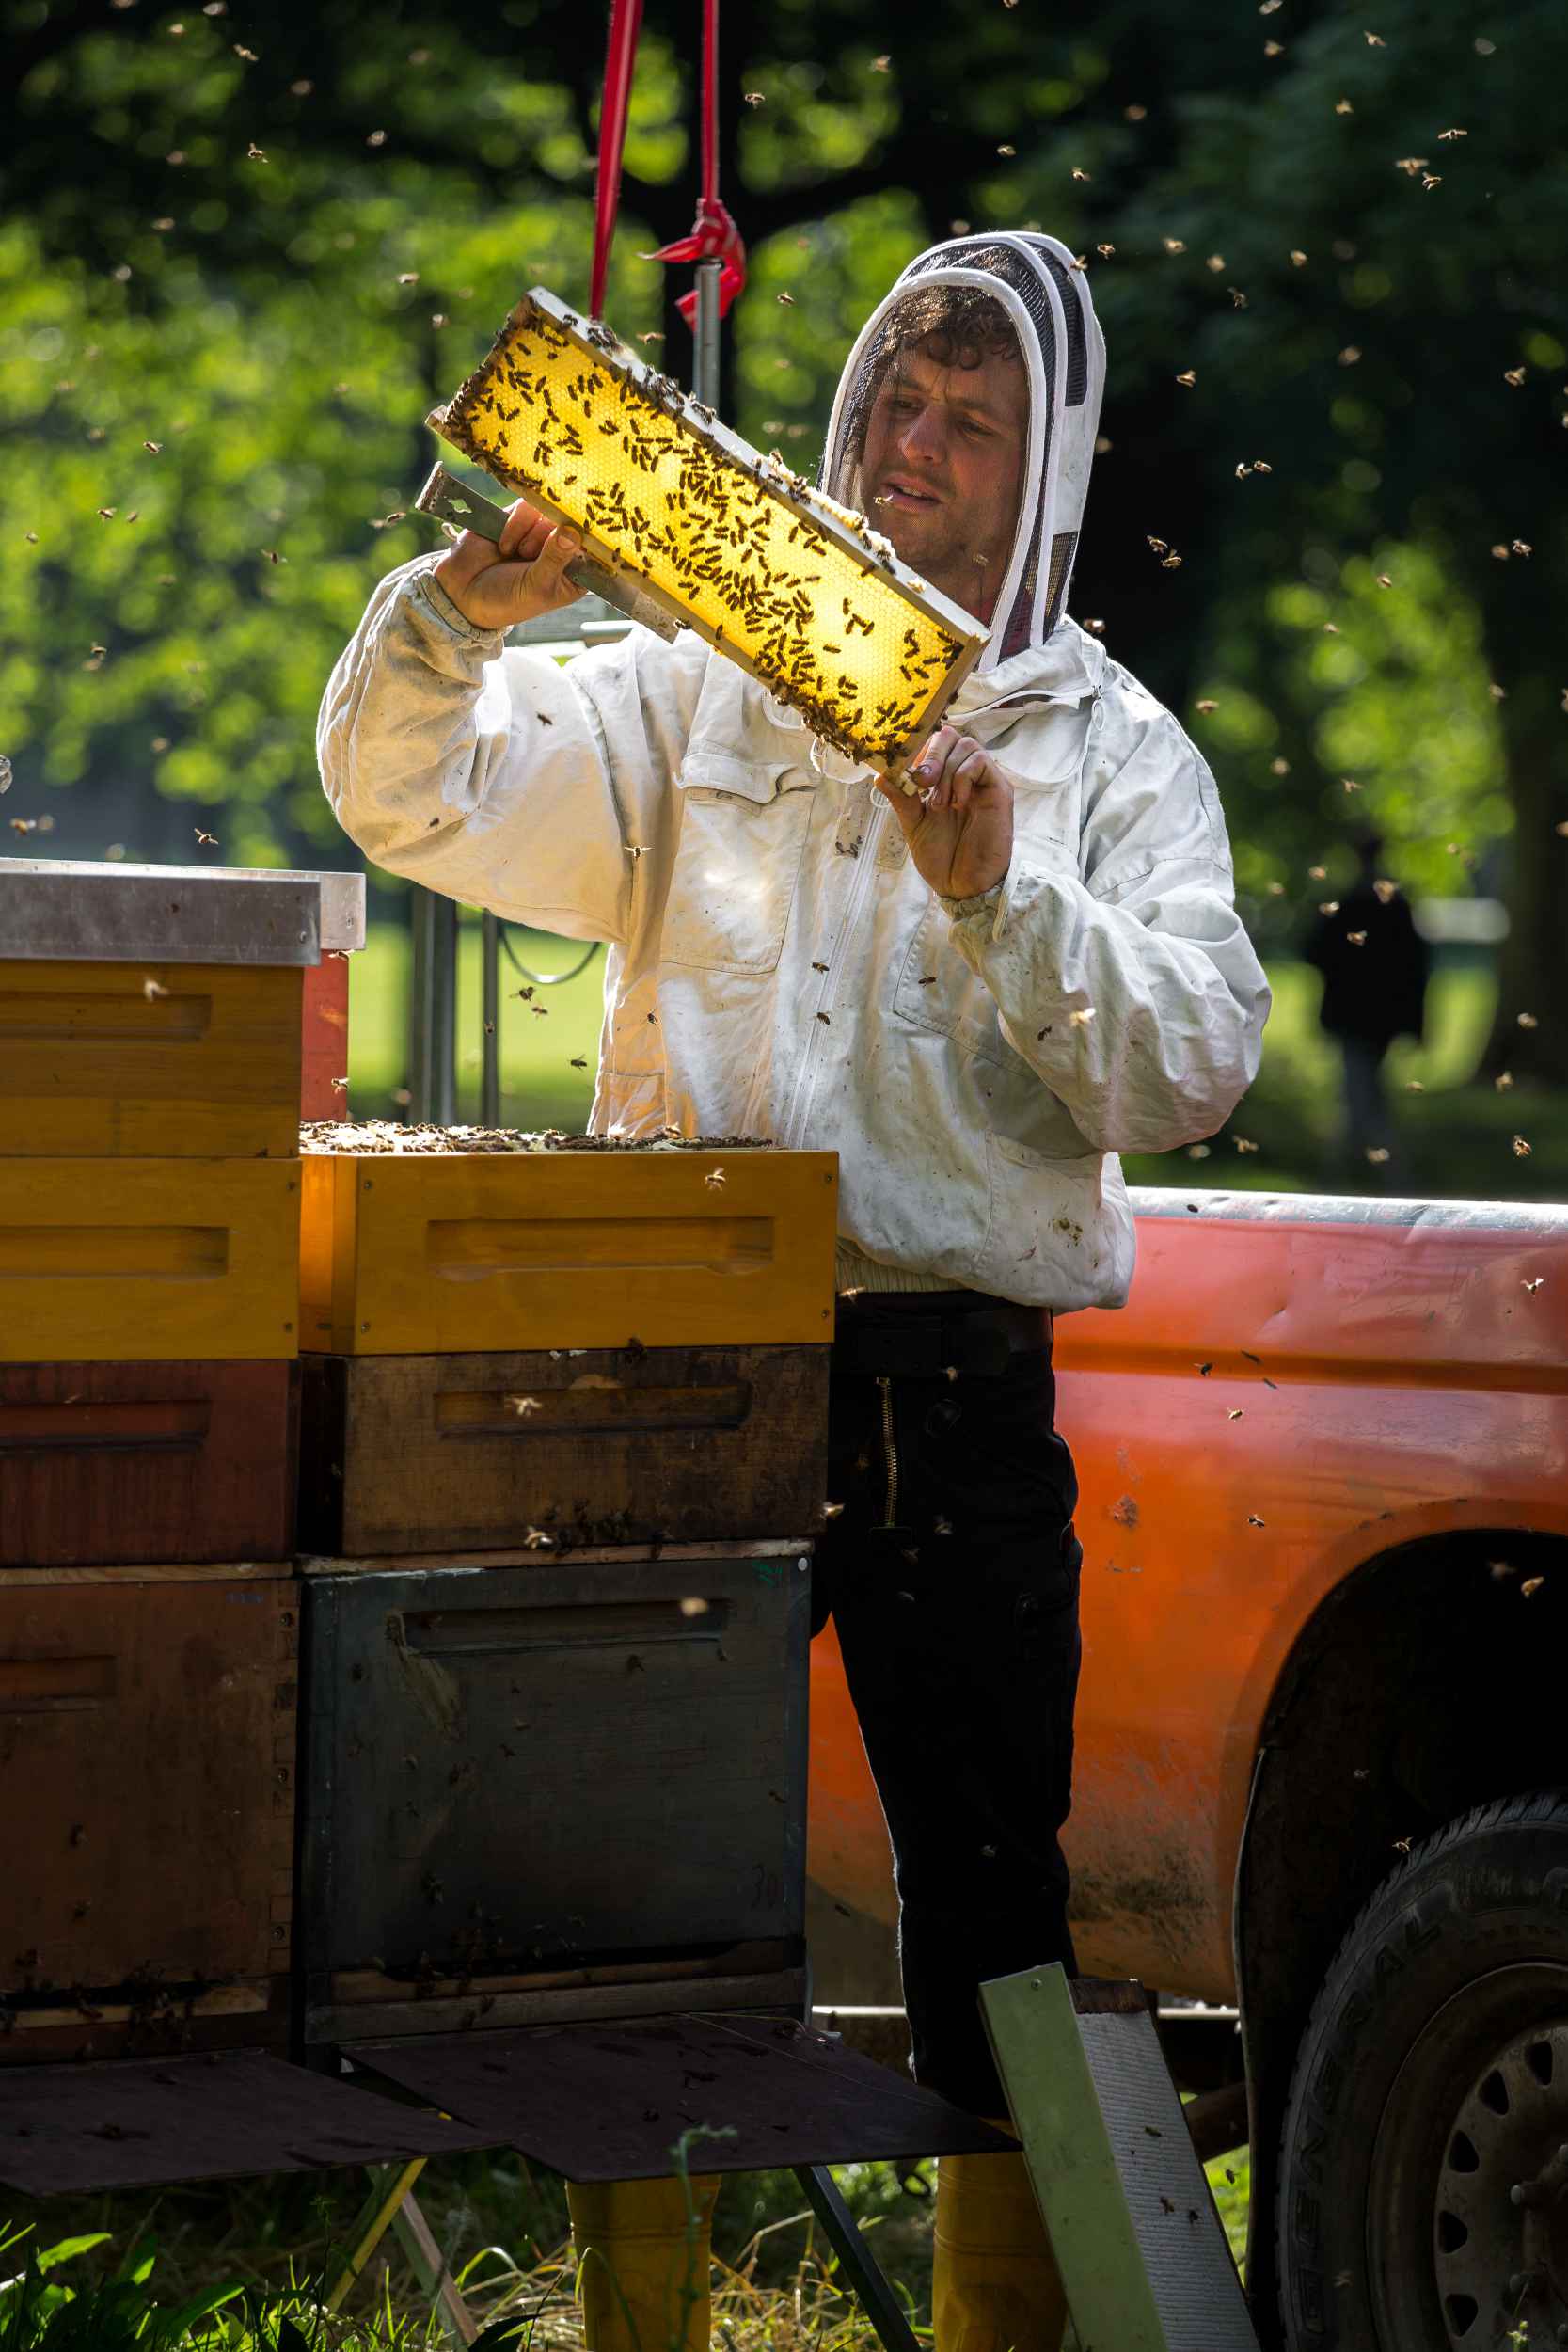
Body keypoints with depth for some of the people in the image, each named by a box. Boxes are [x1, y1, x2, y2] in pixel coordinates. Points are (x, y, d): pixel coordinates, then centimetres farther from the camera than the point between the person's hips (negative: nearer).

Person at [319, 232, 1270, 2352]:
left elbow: (1191, 1072, -3)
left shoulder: (1112, 751, 9)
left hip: (962, 1396, -1)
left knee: (989, 1896, -1)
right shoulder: (699, 698, 13)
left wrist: (1006, 897, -16)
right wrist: (469, 611, -15)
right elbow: (413, 801, 3)